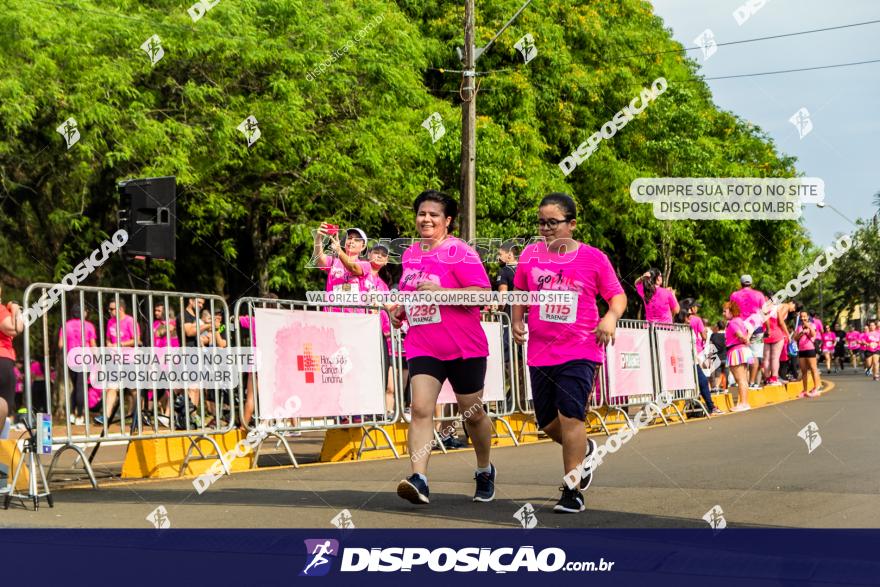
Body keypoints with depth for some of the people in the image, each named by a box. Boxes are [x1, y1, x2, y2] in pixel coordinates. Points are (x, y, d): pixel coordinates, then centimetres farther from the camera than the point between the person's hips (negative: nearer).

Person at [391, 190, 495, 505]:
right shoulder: (410, 254, 12)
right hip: (422, 347, 4)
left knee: (472, 413, 10)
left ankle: (485, 471, 34)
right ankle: (419, 479, -24)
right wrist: (400, 310, 10)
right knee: (420, 408, -15)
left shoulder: (459, 252, -9)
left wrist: (441, 291, -25)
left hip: (464, 348, -4)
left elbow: (483, 292, -17)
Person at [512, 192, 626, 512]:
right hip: (540, 351, 4)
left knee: (570, 415, -15)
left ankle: (572, 491, -7)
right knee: (548, 422, 11)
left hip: (580, 351, -4)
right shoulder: (531, 254, 4)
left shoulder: (593, 258, -4)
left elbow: (617, 295, 3)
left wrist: (611, 317, -17)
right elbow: (519, 292, 18)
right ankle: (584, 449, 43)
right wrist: (517, 321, 3)